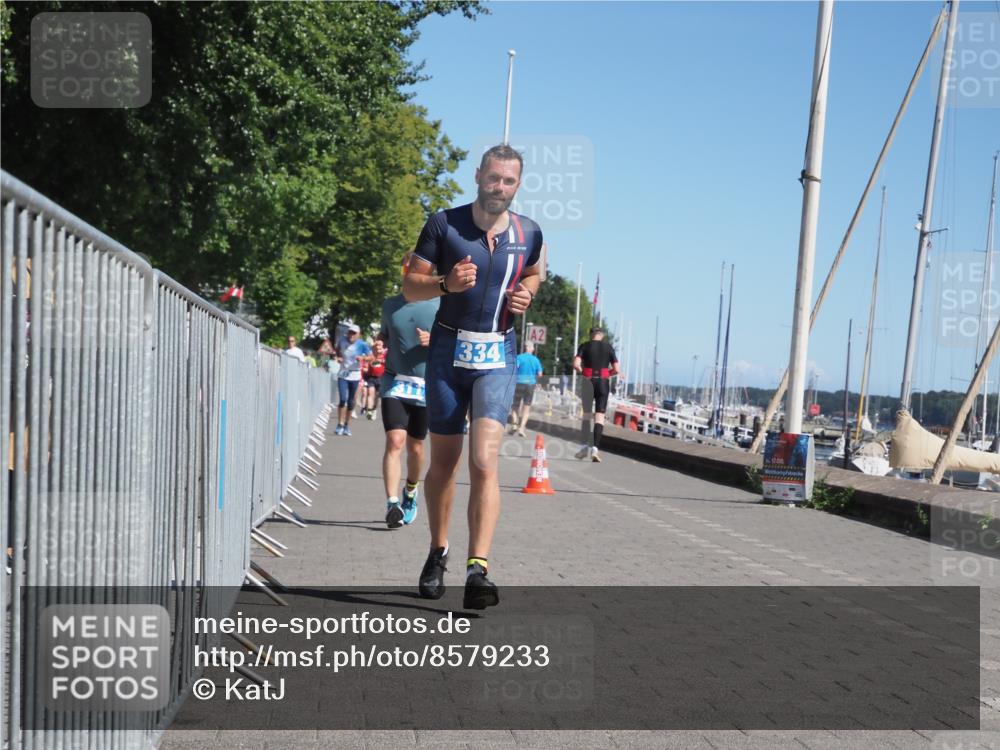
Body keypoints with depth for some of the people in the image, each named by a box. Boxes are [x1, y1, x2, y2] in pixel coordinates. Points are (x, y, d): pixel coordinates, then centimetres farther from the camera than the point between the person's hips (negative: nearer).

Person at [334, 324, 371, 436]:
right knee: (343, 399, -13)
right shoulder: (342, 341, 2)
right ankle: (340, 424, -2)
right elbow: (337, 350, 23)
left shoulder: (362, 345, -7)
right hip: (342, 375, 1)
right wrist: (338, 357, 3)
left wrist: (363, 358, -29)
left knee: (351, 401, 7)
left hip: (355, 376, -1)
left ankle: (347, 425, 21)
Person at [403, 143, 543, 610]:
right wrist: (446, 284, -23)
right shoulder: (444, 224, -4)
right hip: (448, 351, 0)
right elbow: (410, 287, -2)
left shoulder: (528, 233, 3)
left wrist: (525, 295, 1)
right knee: (443, 461, 10)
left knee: (484, 460, -16)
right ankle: (438, 554, 30)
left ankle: (478, 569, -20)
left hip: (497, 357, 0)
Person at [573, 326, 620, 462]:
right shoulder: (608, 347, 5)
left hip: (588, 381, 0)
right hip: (603, 382, 0)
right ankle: (595, 447, -13)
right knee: (600, 415, -1)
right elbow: (616, 369, 1)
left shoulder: (585, 346, 2)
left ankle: (585, 446, 8)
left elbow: (576, 364, -10)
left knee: (586, 414, 13)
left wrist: (582, 372, 9)